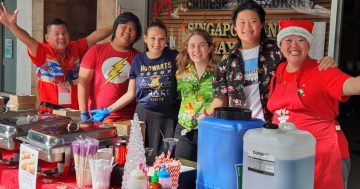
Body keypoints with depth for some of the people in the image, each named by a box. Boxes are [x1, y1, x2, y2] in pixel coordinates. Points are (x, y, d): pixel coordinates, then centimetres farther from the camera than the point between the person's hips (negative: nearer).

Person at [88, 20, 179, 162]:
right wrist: (107, 111, 3)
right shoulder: (138, 60, 3)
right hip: (144, 115, 2)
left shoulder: (174, 57, -2)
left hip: (169, 116, -1)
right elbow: (130, 94, 7)